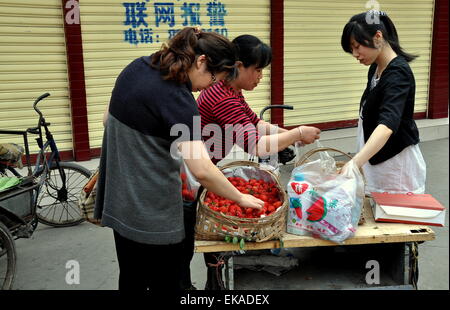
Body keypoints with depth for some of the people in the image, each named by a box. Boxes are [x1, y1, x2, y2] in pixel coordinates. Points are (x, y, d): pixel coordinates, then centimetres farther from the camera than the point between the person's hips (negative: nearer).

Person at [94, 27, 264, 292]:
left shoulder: (138, 67, 1)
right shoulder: (177, 99, -24)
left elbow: (110, 120, 12)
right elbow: (202, 171, -28)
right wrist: (241, 198, -14)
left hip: (119, 201, 8)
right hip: (152, 213, -8)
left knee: (131, 280, 23)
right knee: (165, 284, 12)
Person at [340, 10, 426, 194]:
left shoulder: (398, 73, -21)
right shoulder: (375, 68, 5)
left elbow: (388, 124, -36)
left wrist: (355, 163, -49)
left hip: (398, 163, -8)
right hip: (376, 159, 8)